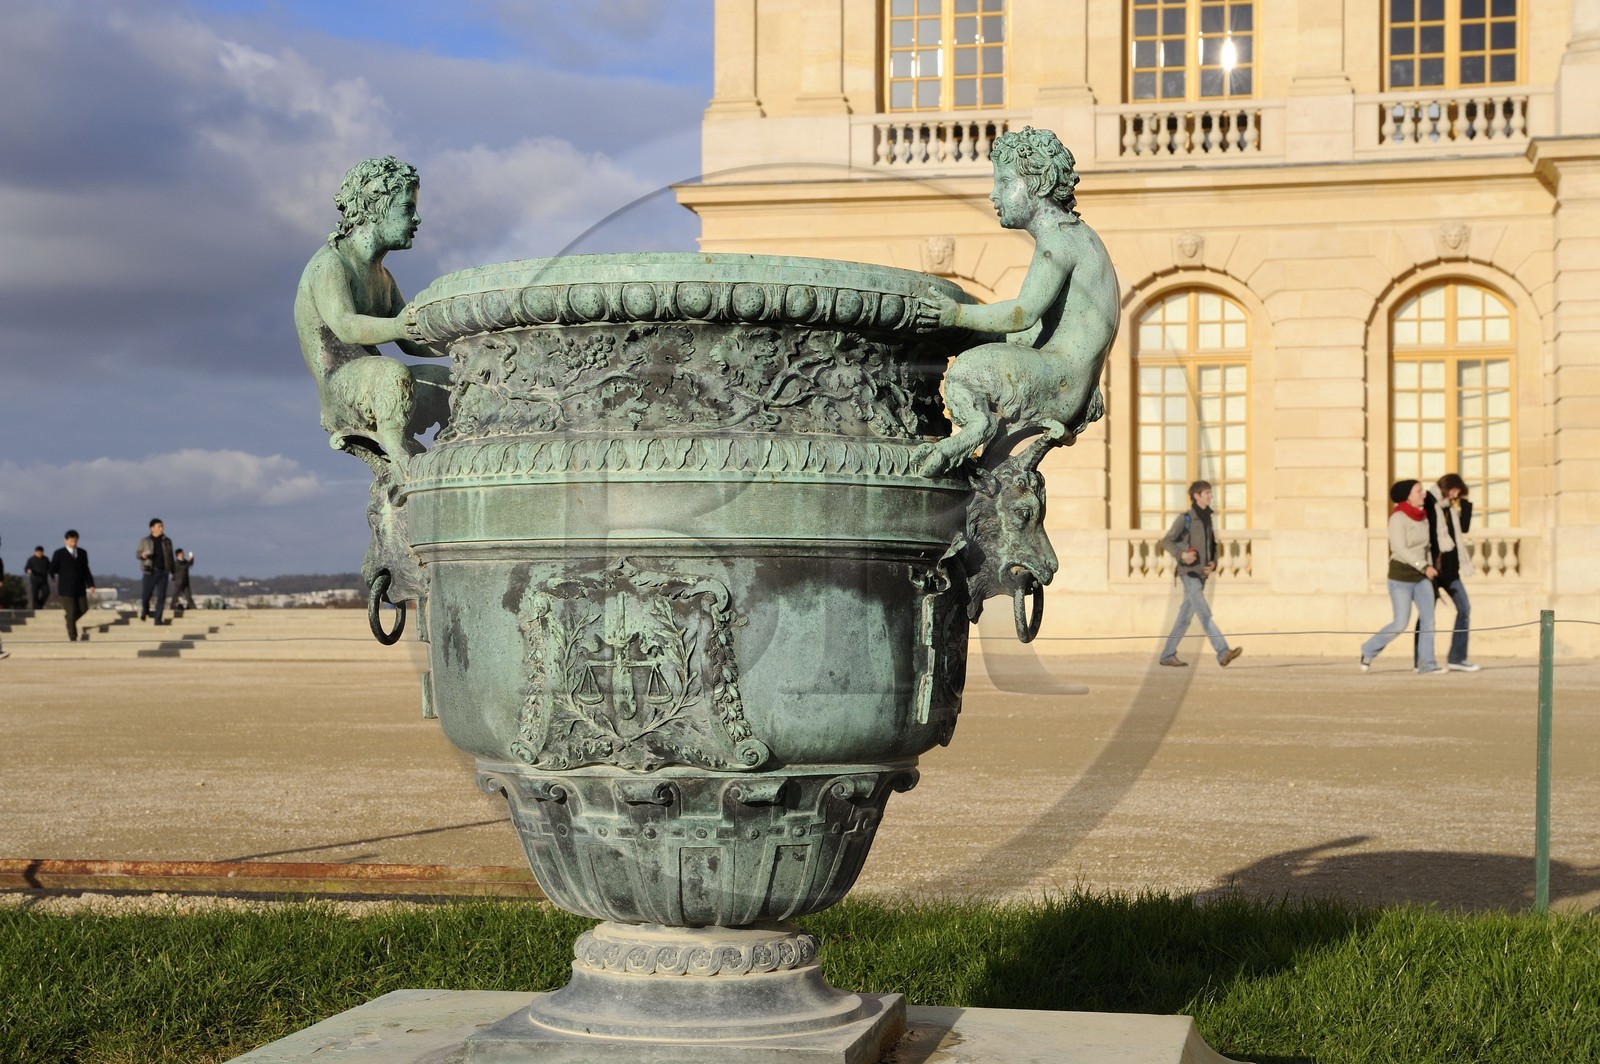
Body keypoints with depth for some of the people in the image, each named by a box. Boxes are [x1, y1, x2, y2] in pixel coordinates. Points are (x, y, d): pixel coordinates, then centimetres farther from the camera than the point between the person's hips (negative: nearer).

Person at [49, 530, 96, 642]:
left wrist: (90, 584, 2)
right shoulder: (59, 553, -2)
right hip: (66, 589, -4)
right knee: (71, 613, -6)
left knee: (83, 610, 2)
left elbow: (86, 570, 10)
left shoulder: (82, 553, 9)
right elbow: (52, 570, 3)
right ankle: (73, 637, 1)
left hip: (80, 588, 4)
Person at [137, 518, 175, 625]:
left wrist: (174, 572, 12)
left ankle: (158, 619, 1)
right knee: (146, 595, -3)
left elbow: (171, 558, 16)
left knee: (161, 597, -4)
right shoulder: (145, 541, 7)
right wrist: (143, 555, -20)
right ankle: (145, 611, 28)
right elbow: (138, 554, 4)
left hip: (163, 572, 2)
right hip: (150, 572, -2)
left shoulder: (167, 541, 12)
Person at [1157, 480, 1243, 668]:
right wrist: (1181, 554, -24)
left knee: (1185, 616, 9)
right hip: (1189, 573, -8)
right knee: (1204, 614, -15)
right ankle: (1223, 653, -26)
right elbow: (1166, 541, -7)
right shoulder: (1185, 518, -6)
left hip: (1201, 575, 8)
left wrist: (1213, 563, 4)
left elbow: (1212, 546, 24)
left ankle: (1168, 655, 16)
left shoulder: (1207, 519, 16)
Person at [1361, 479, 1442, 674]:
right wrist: (1424, 567, -25)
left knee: (1428, 618, -5)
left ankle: (1426, 663, -2)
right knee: (1401, 623, -5)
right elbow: (1400, 549, -21)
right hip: (1401, 577, -7)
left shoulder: (1422, 517, 8)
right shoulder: (1398, 517, -14)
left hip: (1421, 577, 7)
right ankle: (1369, 650, 15)